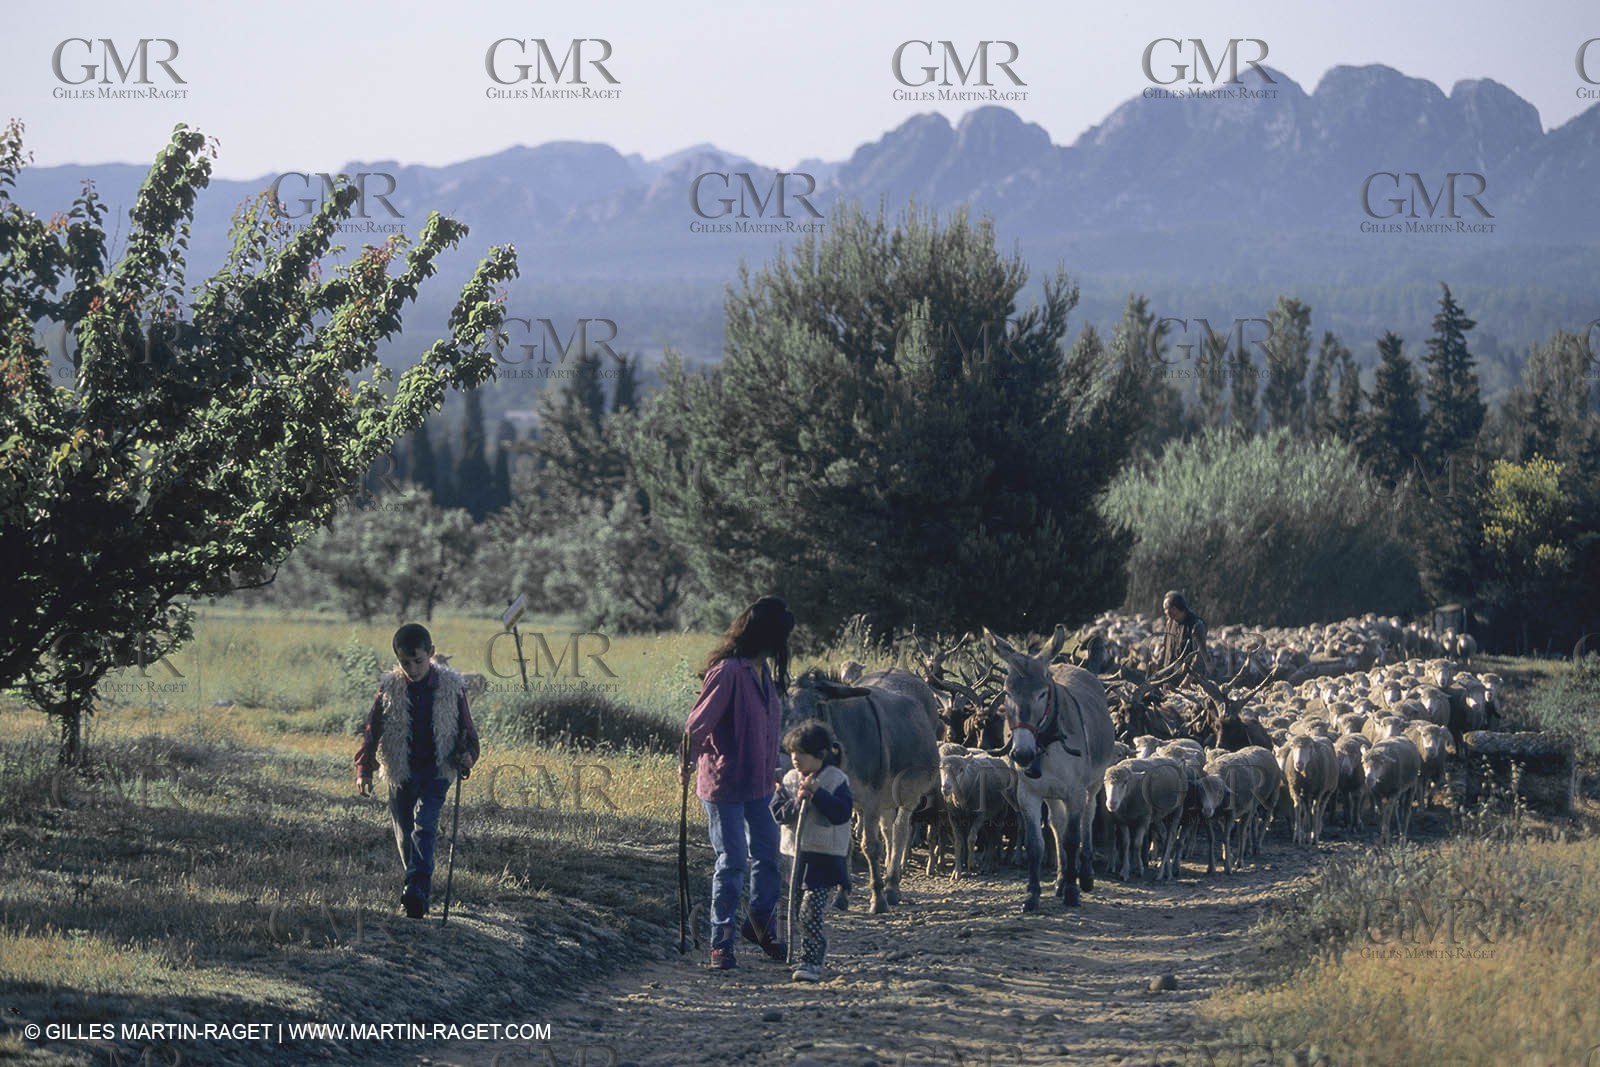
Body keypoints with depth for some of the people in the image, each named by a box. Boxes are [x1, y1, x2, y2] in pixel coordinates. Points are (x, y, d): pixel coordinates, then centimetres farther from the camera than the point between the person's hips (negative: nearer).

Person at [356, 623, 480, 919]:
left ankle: (417, 888, -31)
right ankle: (420, 891, 22)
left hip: (436, 770, -3)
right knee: (404, 834, 7)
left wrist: (467, 754, -15)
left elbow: (466, 728, 5)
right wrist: (364, 769, -7)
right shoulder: (389, 689, -1)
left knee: (424, 824, -20)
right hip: (401, 772, 3)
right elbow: (372, 730, 3)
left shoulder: (451, 686, -3)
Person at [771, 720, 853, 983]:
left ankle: (811, 962, -13)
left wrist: (817, 793, -23)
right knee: (795, 908, 13)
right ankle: (813, 955, 29)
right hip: (795, 853, 6)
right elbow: (777, 812, 0)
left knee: (811, 912, -15)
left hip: (824, 856, -6)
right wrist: (796, 802, -17)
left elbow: (842, 813, -18)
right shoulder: (790, 779, 8)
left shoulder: (836, 780, -6)